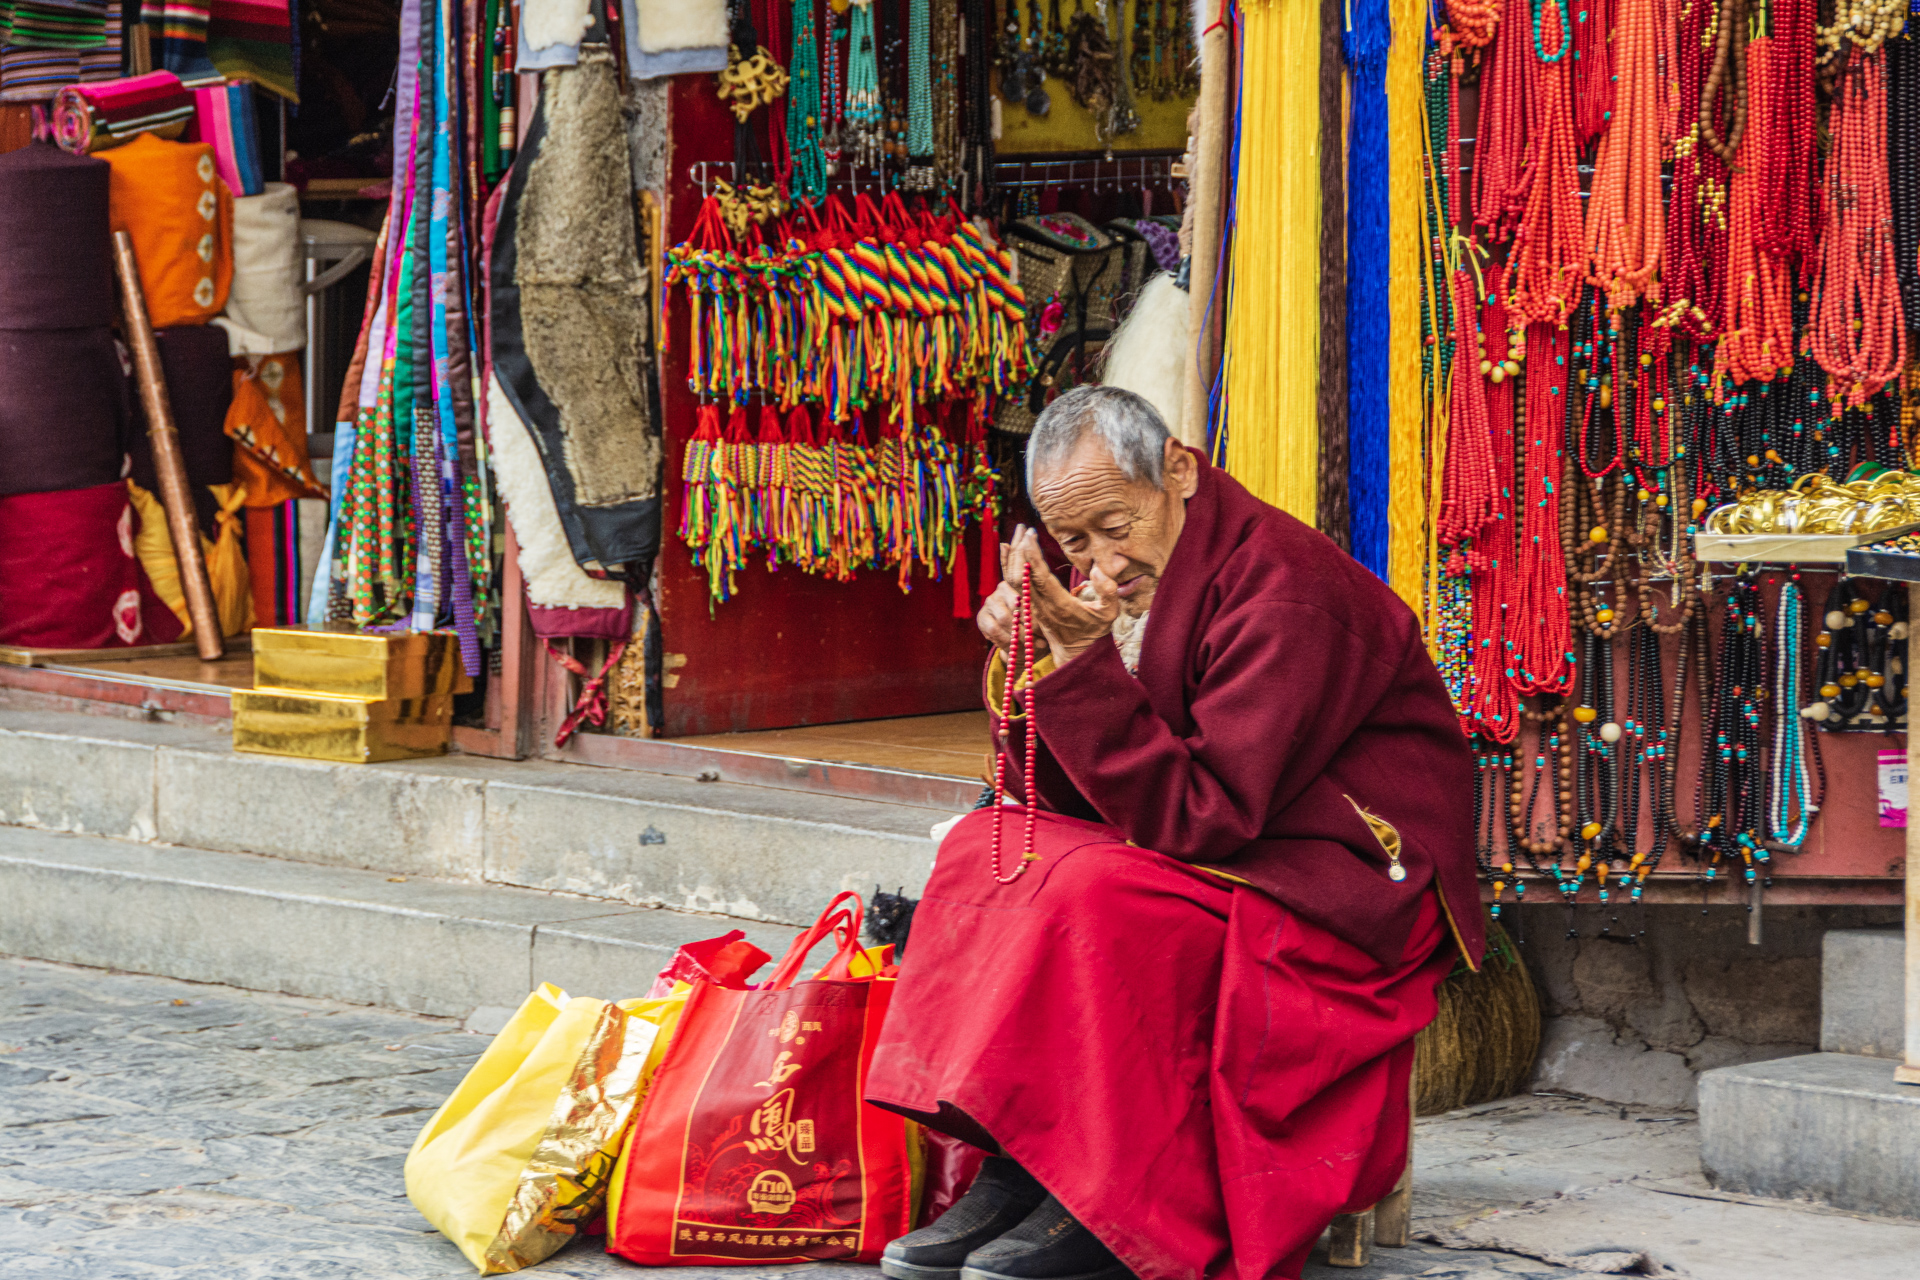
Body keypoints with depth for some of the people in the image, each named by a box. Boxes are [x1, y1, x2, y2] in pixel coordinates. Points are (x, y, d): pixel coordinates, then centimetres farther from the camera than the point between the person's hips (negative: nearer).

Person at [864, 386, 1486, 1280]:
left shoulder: (1284, 590, -21)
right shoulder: (1126, 583, 5)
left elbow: (1197, 819, -26)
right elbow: (1061, 801, 7)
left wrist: (1083, 660, -28)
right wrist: (1024, 664, -10)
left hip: (1350, 891, -9)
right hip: (1215, 862, 9)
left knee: (1093, 889, -29)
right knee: (987, 847, -3)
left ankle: (1110, 1206, -20)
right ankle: (1015, 1169, -11)